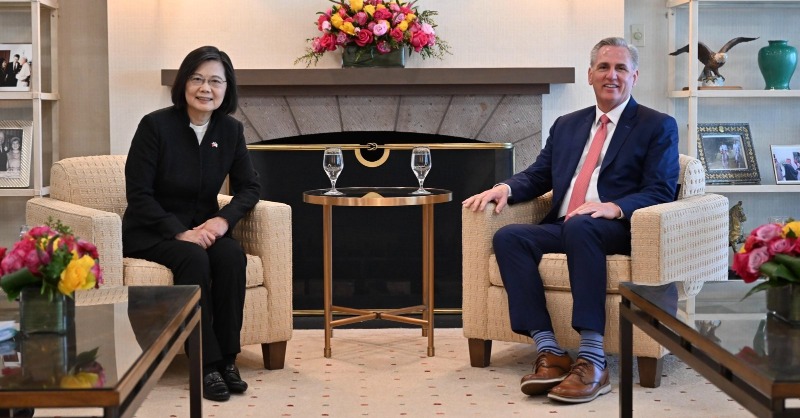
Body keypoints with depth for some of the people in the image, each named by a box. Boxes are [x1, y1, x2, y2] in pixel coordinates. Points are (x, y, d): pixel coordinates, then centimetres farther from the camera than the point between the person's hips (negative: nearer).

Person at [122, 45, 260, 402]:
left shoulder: (231, 130, 0)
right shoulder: (155, 125, -14)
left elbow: (249, 186, 5)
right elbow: (138, 193, -14)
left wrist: (223, 219, -15)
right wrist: (179, 232, -24)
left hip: (203, 226, 4)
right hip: (152, 231, -4)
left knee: (232, 256, -27)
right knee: (194, 259, -33)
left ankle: (227, 359, -20)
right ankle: (207, 365, -27)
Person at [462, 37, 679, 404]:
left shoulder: (658, 127, 7)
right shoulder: (567, 125, 23)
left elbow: (660, 192, -4)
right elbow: (538, 176, 20)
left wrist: (614, 207, -23)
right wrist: (505, 188, -4)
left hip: (616, 230, -5)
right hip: (562, 227, 5)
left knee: (579, 226, -39)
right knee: (508, 237, -24)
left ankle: (592, 360, -40)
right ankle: (548, 351, -29)